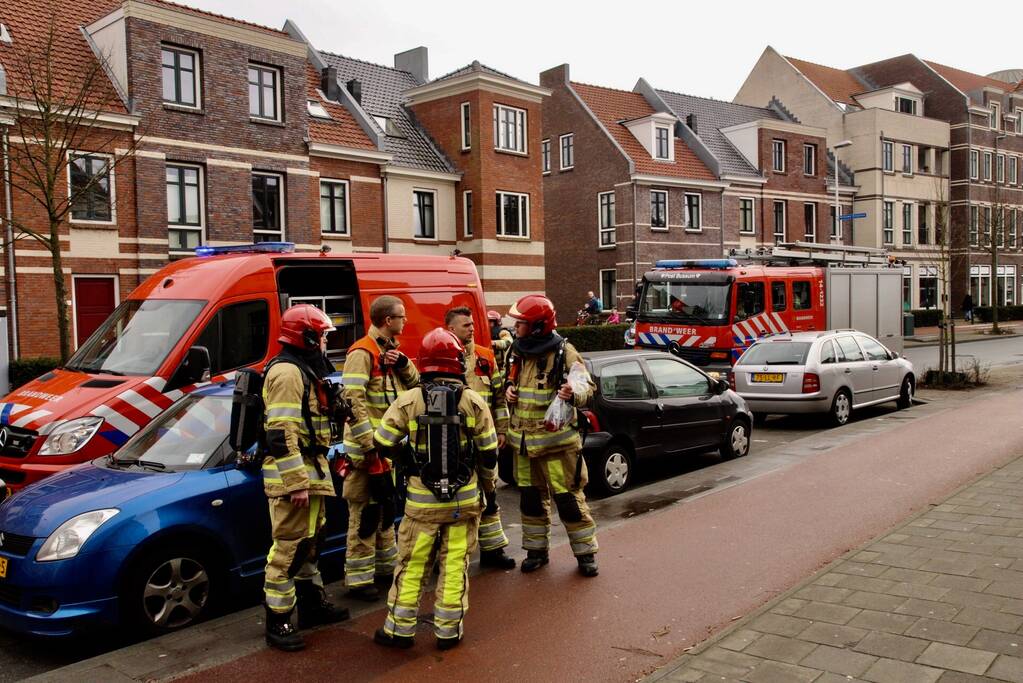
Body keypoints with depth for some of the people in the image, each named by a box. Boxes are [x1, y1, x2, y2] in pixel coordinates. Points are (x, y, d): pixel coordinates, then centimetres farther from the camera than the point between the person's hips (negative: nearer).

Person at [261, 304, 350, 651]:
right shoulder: (287, 372, -17)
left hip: (309, 471, 11)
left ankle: (312, 603, 33)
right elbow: (281, 434, -24)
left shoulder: (303, 370, 16)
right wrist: (297, 482, -26)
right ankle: (278, 623, 3)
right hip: (294, 476, -11)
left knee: (307, 542, 20)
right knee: (289, 548, -5)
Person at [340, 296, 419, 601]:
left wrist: (404, 364, -9)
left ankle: (386, 565, 35)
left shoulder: (390, 350, 13)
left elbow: (415, 385, 11)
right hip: (368, 450, -9)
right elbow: (353, 402, -23)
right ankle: (358, 579, 6)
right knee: (366, 513, -3)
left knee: (386, 507, 20)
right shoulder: (362, 353, -16)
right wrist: (369, 448, -25)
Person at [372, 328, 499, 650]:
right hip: (464, 498, 0)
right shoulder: (474, 402, -5)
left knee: (412, 563, 11)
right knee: (455, 564, 10)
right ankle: (448, 631, 17)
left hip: (422, 498, 0)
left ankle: (400, 628, 21)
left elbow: (382, 443, -2)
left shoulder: (408, 401, -7)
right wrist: (486, 483, 17)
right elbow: (489, 452, 0)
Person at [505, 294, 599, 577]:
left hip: (556, 440, -6)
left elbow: (588, 386, -10)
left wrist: (574, 394, -31)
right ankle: (537, 550, 29)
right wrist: (508, 390, 1)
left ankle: (585, 553, 15)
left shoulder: (564, 352, -11)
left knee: (568, 498, 0)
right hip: (523, 440, 6)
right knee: (531, 498, 14)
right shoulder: (517, 352, 8)